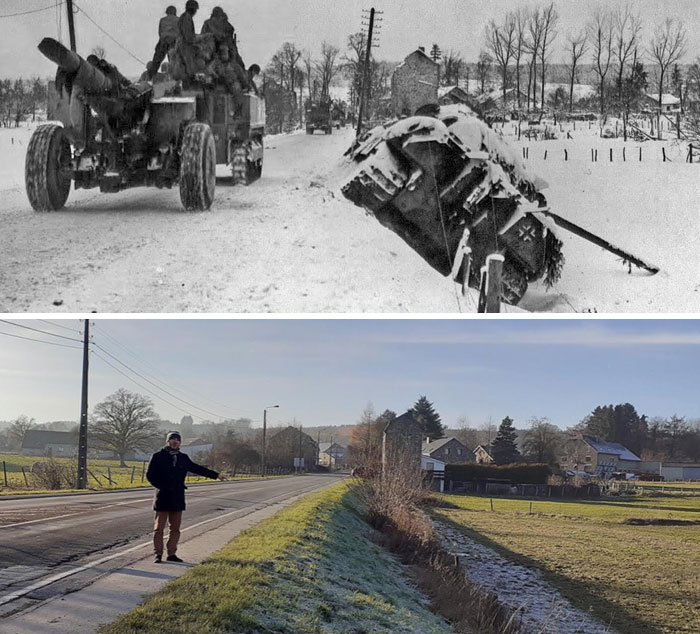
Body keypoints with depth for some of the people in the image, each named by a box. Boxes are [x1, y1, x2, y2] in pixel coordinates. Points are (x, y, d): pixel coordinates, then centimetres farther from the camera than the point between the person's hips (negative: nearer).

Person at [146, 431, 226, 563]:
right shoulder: (158, 456, -2)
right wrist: (162, 487, -11)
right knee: (159, 527, -2)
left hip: (178, 498, 5)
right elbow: (150, 475, -3)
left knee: (175, 528, 6)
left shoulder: (183, 458, 13)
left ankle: (171, 554, 13)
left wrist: (216, 475, 25)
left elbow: (197, 468, 23)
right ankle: (157, 553, 5)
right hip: (163, 497, -5)